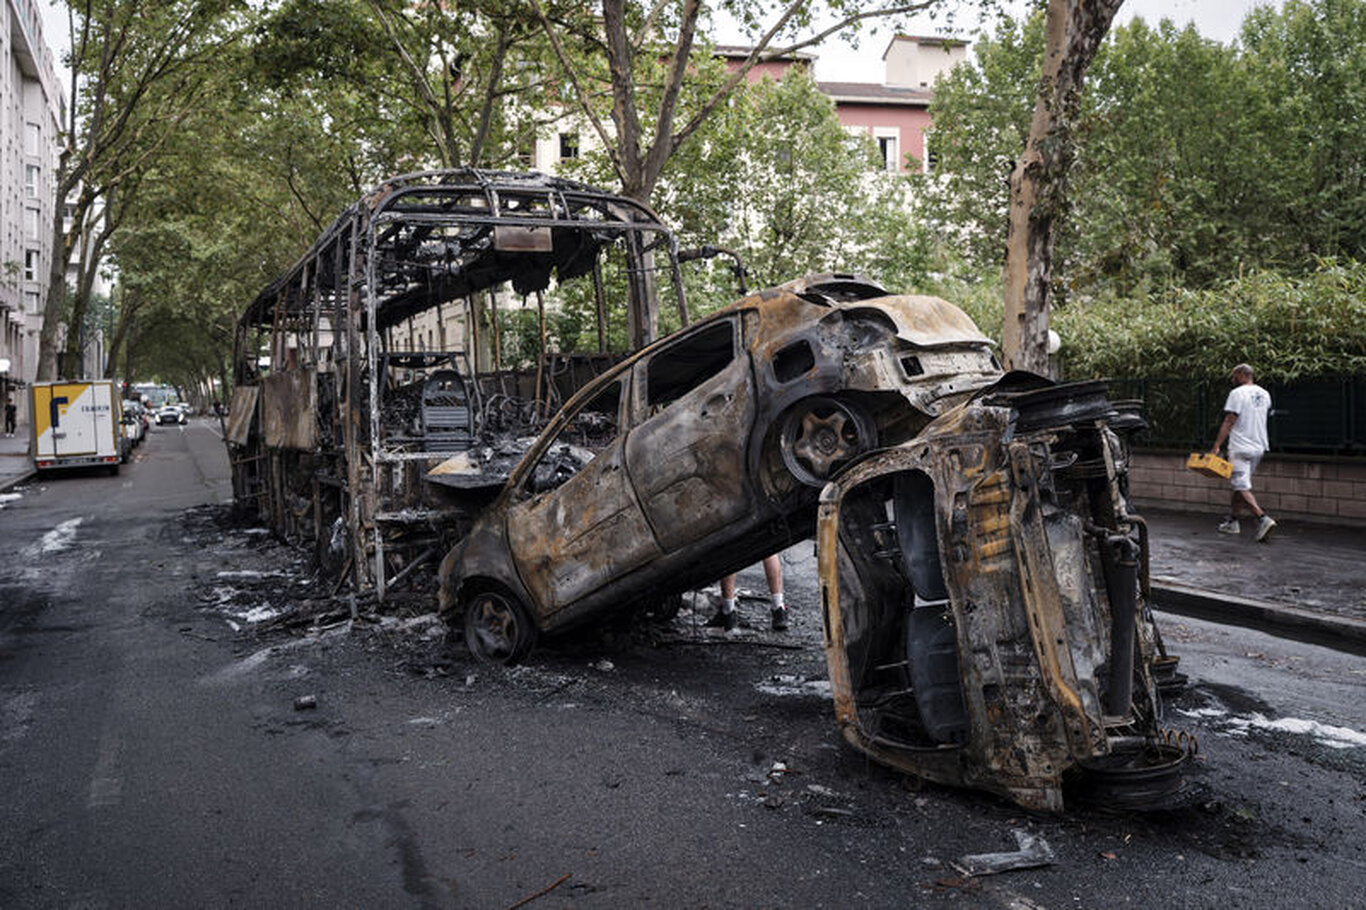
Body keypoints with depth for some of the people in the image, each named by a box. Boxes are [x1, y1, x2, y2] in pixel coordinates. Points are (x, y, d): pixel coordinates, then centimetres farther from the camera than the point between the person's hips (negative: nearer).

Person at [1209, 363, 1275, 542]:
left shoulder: (1237, 393, -12)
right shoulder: (1264, 394, 12)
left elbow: (1229, 421, -17)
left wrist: (1216, 446, -17)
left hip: (1240, 448, -8)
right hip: (1259, 447, 8)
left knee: (1241, 487, -10)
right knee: (1239, 485, 17)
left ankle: (1263, 519, -24)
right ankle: (1232, 522, 22)